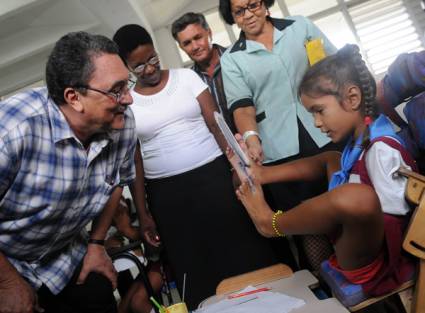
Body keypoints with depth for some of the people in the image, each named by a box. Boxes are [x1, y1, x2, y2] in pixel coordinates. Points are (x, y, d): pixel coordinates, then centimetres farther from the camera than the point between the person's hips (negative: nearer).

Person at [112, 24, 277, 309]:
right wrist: (143, 214, 4)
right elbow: (134, 162, 6)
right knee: (193, 267, 9)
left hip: (213, 176, 0)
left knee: (243, 254, 4)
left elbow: (217, 124, -2)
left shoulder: (186, 77, 4)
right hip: (167, 194, 1)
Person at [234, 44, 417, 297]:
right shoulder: (361, 137, 3)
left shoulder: (381, 149, -23)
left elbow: (396, 216, -23)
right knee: (331, 159, 21)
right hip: (357, 244, 9)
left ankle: (270, 222, -14)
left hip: (374, 264, -9)